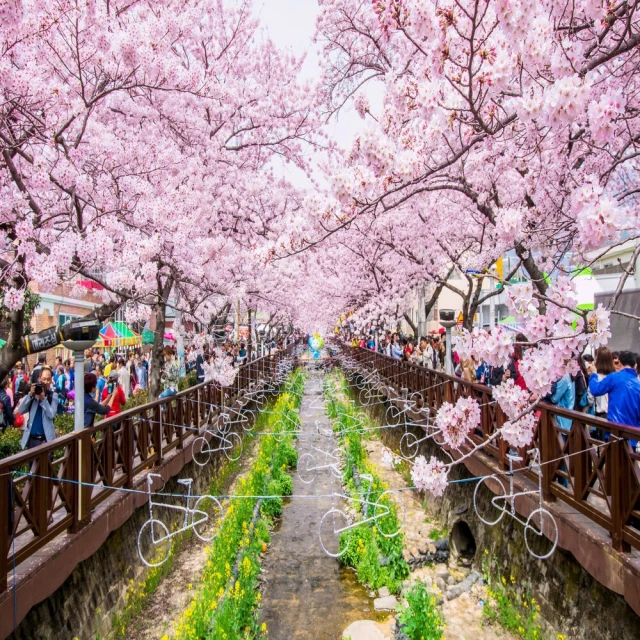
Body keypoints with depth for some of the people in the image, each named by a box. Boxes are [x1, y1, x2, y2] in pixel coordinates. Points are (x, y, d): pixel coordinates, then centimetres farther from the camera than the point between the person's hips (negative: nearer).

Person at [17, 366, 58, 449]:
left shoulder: (53, 395, -2)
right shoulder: (32, 393, 6)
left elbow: (52, 415, -13)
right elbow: (20, 411, -3)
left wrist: (43, 398, -19)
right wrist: (30, 395, -13)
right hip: (31, 438, 3)